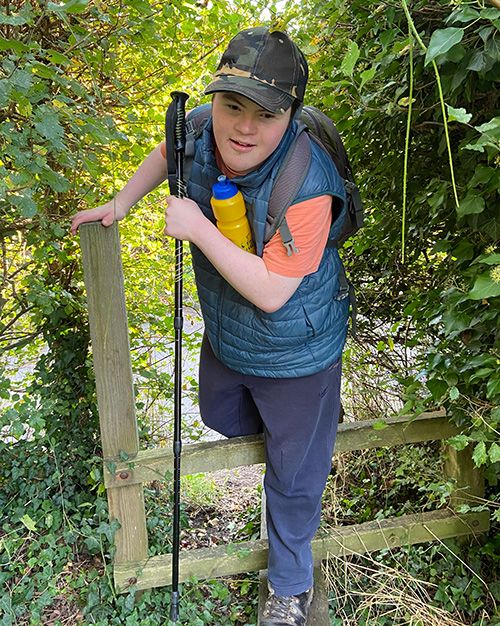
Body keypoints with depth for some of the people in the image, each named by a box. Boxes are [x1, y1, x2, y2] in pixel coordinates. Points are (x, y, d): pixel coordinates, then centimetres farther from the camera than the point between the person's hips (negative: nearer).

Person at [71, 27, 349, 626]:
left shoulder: (305, 186, -35)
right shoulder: (201, 130, -15)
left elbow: (270, 292, -34)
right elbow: (164, 154, 10)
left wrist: (198, 228, -32)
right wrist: (118, 204, 7)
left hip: (295, 352, -6)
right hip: (224, 336, 6)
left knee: (293, 474, 13)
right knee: (221, 419, 31)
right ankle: (275, 428, 64)